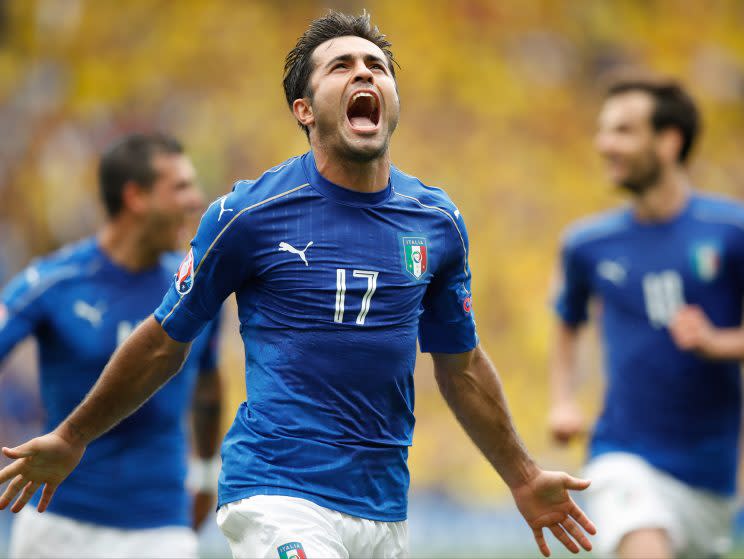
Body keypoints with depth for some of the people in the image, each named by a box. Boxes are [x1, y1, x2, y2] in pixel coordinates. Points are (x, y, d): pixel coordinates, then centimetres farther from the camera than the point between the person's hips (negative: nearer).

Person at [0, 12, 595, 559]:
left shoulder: (439, 222, 7)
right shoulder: (248, 214, -4)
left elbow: (461, 365, 20)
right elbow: (165, 342, 7)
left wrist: (523, 478, 25)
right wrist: (71, 438, 15)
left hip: (385, 507, 5)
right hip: (279, 497, -5)